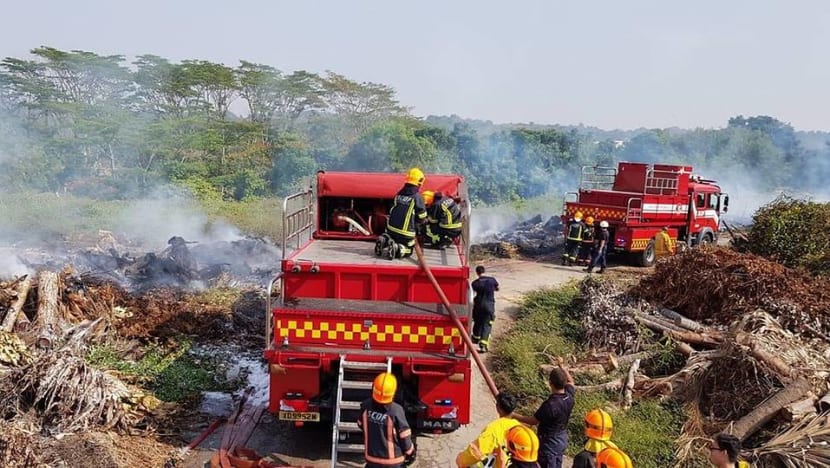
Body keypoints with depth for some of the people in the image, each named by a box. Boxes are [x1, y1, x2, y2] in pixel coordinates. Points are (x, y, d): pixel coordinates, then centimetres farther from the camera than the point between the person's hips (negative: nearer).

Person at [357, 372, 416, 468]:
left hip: (372, 456, 4)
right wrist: (410, 453, 3)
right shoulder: (396, 411, -26)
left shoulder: (366, 406, -14)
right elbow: (404, 437, -15)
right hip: (392, 459, -3)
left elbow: (361, 425, 7)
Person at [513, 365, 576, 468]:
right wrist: (562, 367, 21)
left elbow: (533, 421, -19)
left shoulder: (550, 405, -33)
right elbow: (571, 381, 13)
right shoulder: (569, 396, -12)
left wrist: (514, 416, -8)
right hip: (562, 439, 8)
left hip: (550, 442, -8)